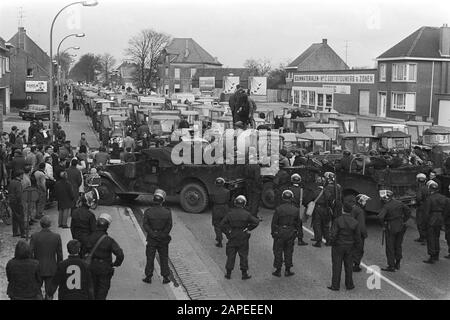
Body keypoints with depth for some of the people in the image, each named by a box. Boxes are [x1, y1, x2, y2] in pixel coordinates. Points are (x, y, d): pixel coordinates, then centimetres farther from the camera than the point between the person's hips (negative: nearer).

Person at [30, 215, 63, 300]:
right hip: (51, 270, 0)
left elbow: (30, 254, -10)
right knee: (49, 294, 9)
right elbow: (59, 255, -3)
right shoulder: (57, 237, -9)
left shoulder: (34, 236, -13)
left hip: (38, 269, 0)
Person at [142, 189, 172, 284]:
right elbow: (169, 226, -7)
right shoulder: (167, 212, -7)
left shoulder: (148, 211, -8)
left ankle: (148, 277, 15)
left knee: (150, 258, 10)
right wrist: (163, 235, -2)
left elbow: (145, 225, -12)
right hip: (163, 239, 1)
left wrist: (152, 234, -10)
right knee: (164, 258, 11)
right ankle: (165, 277, 16)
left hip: (151, 238, 0)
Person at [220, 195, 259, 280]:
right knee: (243, 255, 7)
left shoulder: (230, 213, -4)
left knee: (231, 255, 9)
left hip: (232, 237, 1)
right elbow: (256, 222, -9)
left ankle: (228, 273, 13)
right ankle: (244, 273, 11)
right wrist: (248, 229, -1)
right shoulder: (246, 214, -7)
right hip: (243, 238, -1)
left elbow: (222, 224, -6)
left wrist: (227, 232, 3)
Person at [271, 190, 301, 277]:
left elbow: (274, 223, -8)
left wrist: (273, 233, 4)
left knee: (278, 252, 7)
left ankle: (278, 271, 11)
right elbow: (298, 223, 6)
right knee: (288, 252, 12)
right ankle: (287, 271, 16)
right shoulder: (295, 210, -3)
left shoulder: (278, 209, -12)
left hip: (279, 233, -2)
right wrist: (296, 233, 18)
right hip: (291, 233, 3)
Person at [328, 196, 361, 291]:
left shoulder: (338, 220, -21)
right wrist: (355, 246, 14)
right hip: (349, 247, 3)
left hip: (338, 247, -3)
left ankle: (335, 285, 13)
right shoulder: (355, 222, -9)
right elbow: (358, 237, -1)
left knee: (337, 266, 7)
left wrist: (332, 243, -1)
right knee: (348, 266, 15)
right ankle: (349, 285, 24)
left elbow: (333, 235, -20)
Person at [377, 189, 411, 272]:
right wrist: (404, 221, 13)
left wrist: (384, 221, -10)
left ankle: (391, 266, 7)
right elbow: (408, 211, 12)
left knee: (390, 247, 4)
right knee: (398, 246, 17)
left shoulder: (386, 206, -19)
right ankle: (397, 264, 25)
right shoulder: (399, 203, 3)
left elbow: (380, 217, -30)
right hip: (401, 227, 7)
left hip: (391, 228, -7)